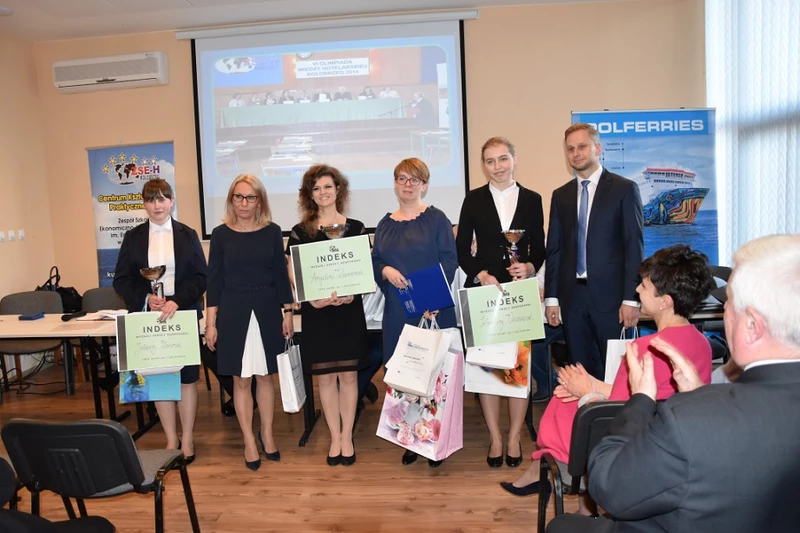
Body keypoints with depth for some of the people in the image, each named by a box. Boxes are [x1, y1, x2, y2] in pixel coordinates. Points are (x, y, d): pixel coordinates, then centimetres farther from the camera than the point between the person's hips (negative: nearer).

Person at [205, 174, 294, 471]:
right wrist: (211, 322, -3)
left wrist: (288, 313, 1)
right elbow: (214, 280, 0)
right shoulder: (221, 234, -1)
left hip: (267, 311, 1)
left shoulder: (272, 232, 2)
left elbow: (281, 275, 5)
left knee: (264, 376, 11)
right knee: (241, 380, 6)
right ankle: (249, 441, 20)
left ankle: (267, 434, 27)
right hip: (233, 312, -1)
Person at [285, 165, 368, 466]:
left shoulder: (355, 228, 5)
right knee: (325, 376, 6)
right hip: (317, 311, 0)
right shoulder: (300, 232, 4)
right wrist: (315, 299, -15)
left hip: (350, 310, 0)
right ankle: (335, 438, 18)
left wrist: (352, 293, -14)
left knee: (348, 374, 4)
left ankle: (347, 436, 17)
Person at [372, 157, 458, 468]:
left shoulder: (436, 219, 0)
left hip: (433, 310, -4)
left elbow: (449, 261, -6)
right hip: (397, 311, 4)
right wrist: (385, 270, -11)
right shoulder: (385, 224, 12)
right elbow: (374, 261, 12)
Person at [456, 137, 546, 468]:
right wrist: (482, 275, -12)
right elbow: (462, 249, 2)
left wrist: (530, 267, -10)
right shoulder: (474, 199, 4)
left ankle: (514, 438, 18)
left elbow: (539, 248, 10)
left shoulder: (532, 200, 7)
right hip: (482, 291, 0)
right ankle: (495, 438, 17)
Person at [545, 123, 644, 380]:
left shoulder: (624, 189, 0)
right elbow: (554, 249, 11)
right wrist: (551, 297, 6)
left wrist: (631, 298, -10)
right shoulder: (560, 195, 12)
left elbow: (634, 246, -4)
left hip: (610, 295, -3)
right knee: (581, 371, 10)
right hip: (572, 296, 4)